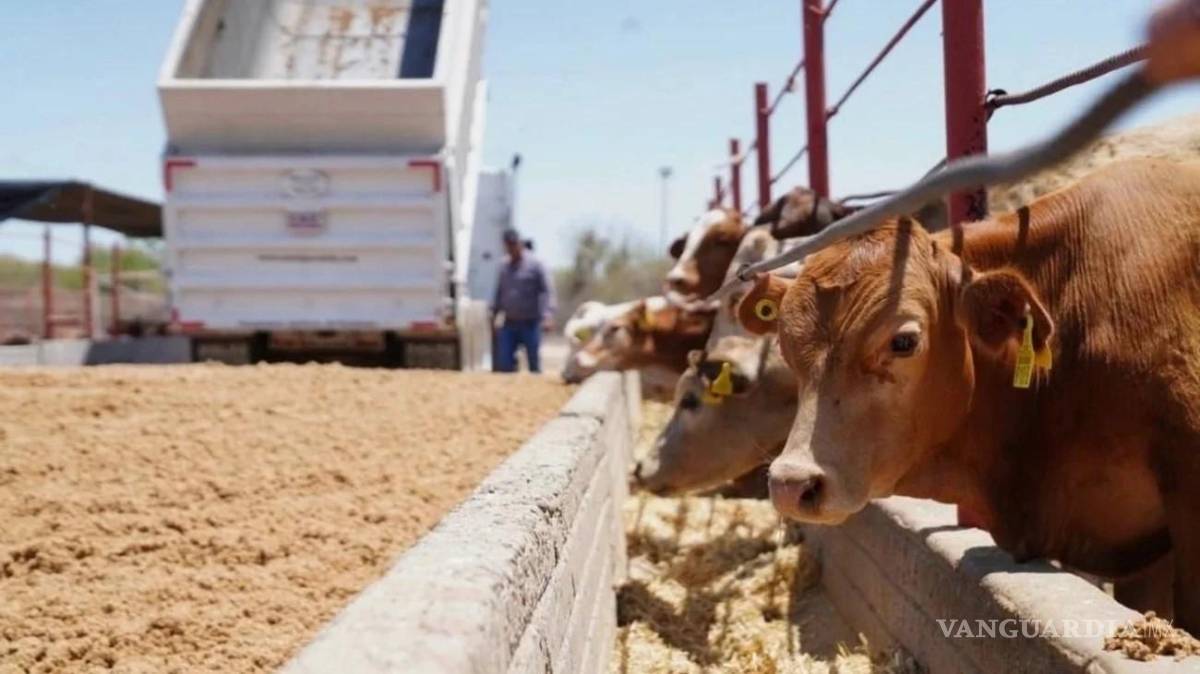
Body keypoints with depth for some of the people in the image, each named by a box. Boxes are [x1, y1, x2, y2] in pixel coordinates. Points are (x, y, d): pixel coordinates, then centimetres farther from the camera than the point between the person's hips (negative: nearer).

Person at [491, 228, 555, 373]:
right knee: (503, 363, -1)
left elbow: (547, 291, -11)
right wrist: (493, 313, 16)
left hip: (530, 323, -5)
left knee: (534, 362, 1)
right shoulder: (504, 267, 11)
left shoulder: (535, 264, -6)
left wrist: (548, 316, -21)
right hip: (509, 324, 5)